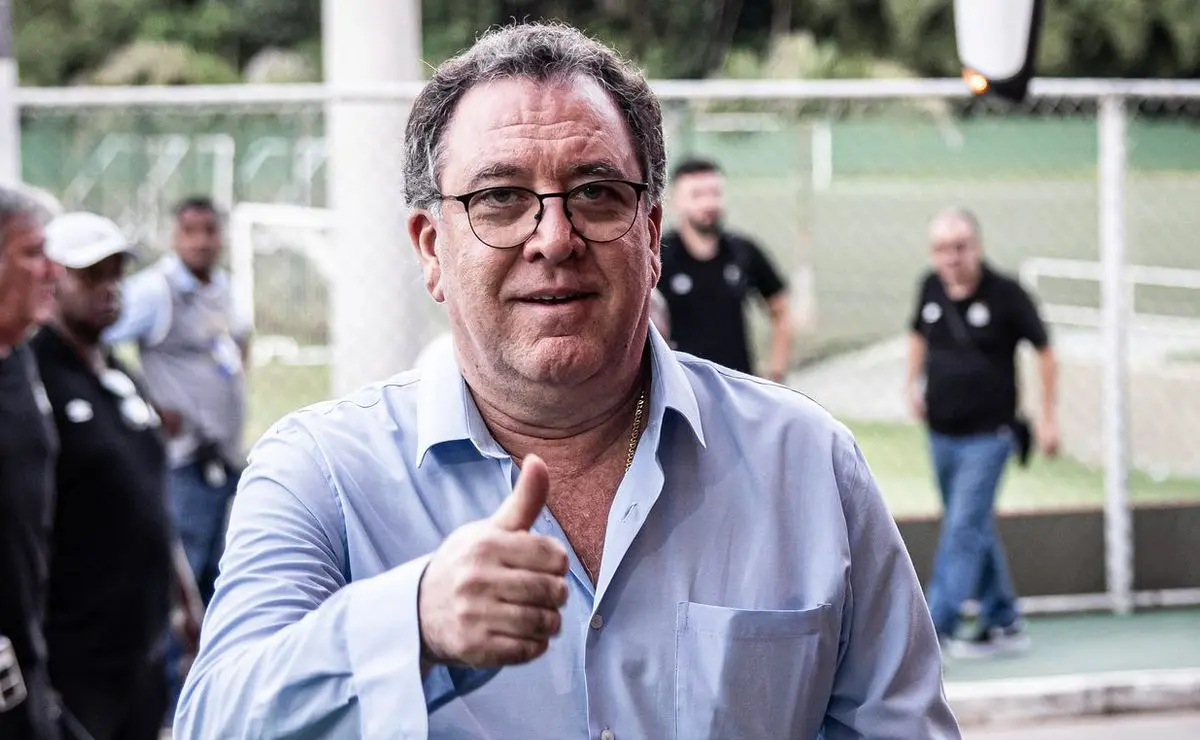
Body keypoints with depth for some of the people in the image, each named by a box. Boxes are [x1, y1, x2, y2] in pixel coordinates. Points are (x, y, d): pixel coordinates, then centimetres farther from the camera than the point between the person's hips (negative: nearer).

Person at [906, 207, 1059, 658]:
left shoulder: (1005, 294, -14)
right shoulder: (931, 287, 0)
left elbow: (1043, 349, -4)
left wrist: (1048, 417, -4)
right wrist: (913, 382, 8)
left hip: (987, 435, -6)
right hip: (941, 432, 6)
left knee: (963, 529, -11)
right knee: (975, 531, 14)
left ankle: (934, 628, -13)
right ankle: (1004, 624, 26)